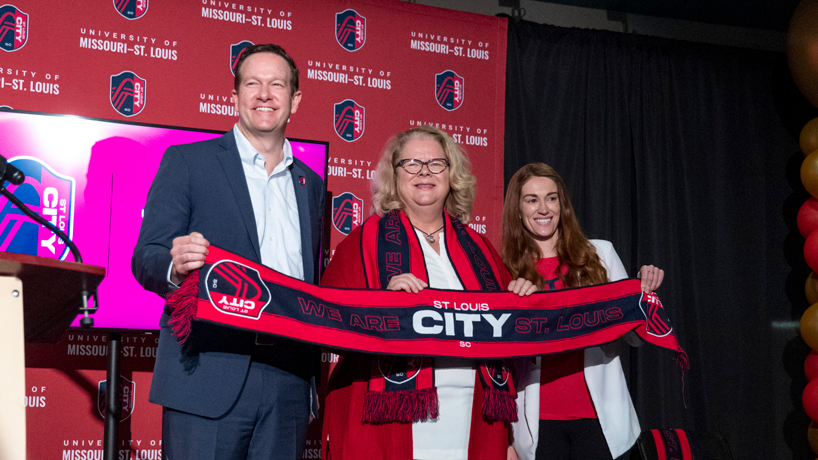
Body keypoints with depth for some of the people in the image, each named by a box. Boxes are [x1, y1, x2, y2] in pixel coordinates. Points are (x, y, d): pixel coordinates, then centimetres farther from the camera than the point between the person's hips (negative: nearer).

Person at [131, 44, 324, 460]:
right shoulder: (186, 162, 6)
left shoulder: (310, 185, 19)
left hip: (288, 383, 4)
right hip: (208, 377, -4)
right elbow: (146, 259, 0)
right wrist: (175, 267, -24)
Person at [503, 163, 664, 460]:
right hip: (539, 420, 0)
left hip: (597, 416, 0)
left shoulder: (600, 253, 5)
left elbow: (635, 335, 9)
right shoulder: (506, 270, 3)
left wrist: (644, 293, -9)